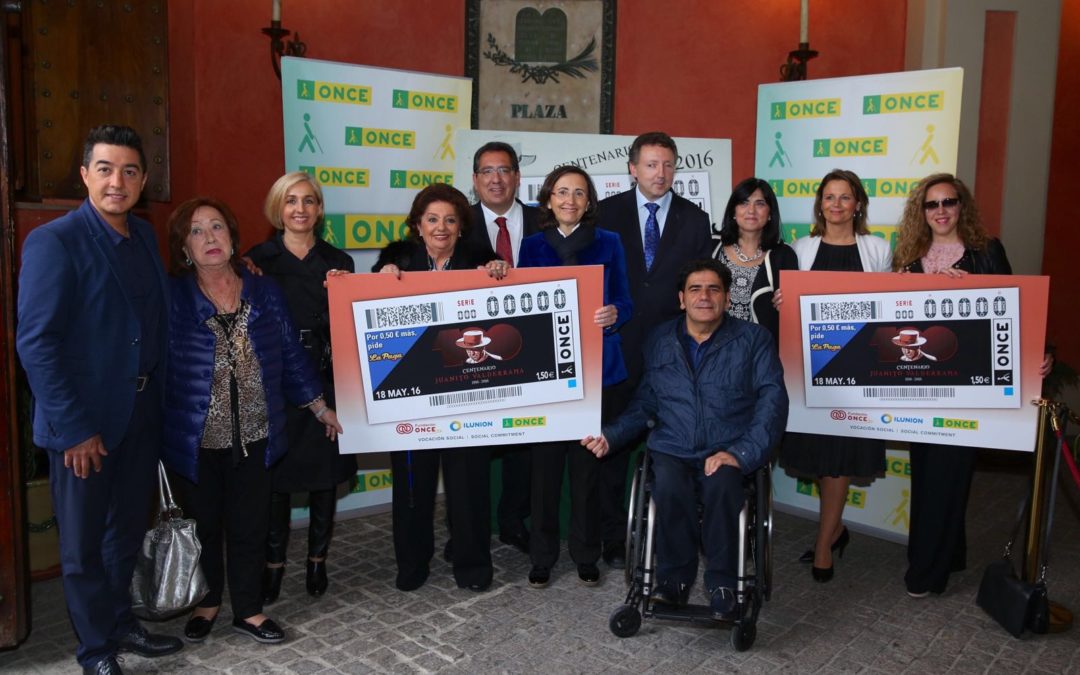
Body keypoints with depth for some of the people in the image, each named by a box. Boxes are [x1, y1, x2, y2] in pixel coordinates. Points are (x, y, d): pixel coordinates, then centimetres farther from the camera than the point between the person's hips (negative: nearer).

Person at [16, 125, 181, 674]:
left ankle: (120, 624, 39)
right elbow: (35, 343, -17)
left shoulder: (144, 235, 7)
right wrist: (74, 429, -18)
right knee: (83, 543, 11)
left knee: (126, 531, 20)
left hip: (141, 413, 6)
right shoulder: (54, 241, -14)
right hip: (84, 421, -6)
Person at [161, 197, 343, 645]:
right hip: (195, 440, -1)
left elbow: (290, 355, 9)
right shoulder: (172, 297, -5)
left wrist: (321, 407, 13)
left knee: (250, 525, 10)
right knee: (203, 525, 15)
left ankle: (248, 610, 27)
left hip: (253, 438, 2)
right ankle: (207, 603, 36)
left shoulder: (264, 293, 2)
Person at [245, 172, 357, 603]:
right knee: (276, 472, 2)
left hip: (324, 379, 2)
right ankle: (274, 563, 18)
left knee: (325, 473, 7)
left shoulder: (337, 261, 9)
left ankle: (317, 560, 23)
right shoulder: (259, 259, 4)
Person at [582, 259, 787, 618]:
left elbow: (772, 399, -4)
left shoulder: (753, 339, 5)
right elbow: (644, 402, 17)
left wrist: (742, 454, -16)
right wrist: (610, 435, 2)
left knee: (722, 484, -34)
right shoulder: (659, 341, 14)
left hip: (728, 452, -1)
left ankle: (722, 584, -13)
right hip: (672, 450, 2)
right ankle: (674, 578, -9)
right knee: (668, 487, -31)